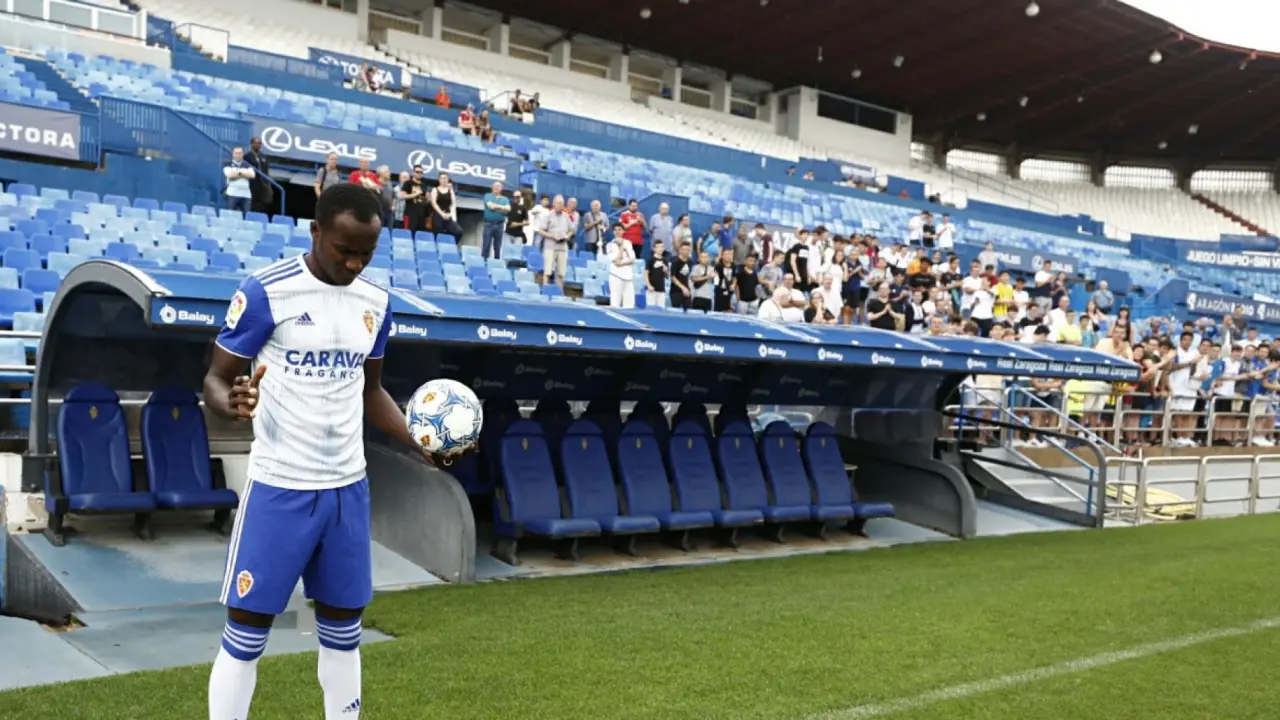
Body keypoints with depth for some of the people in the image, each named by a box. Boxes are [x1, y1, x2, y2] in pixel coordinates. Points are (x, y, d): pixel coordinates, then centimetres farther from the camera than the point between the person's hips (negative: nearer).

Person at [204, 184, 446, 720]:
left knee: (343, 629, 14)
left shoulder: (375, 302, 5)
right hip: (280, 486, -5)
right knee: (246, 631, 2)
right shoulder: (266, 291, -12)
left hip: (348, 487, 5)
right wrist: (233, 404, -32)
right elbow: (216, 379, -8)